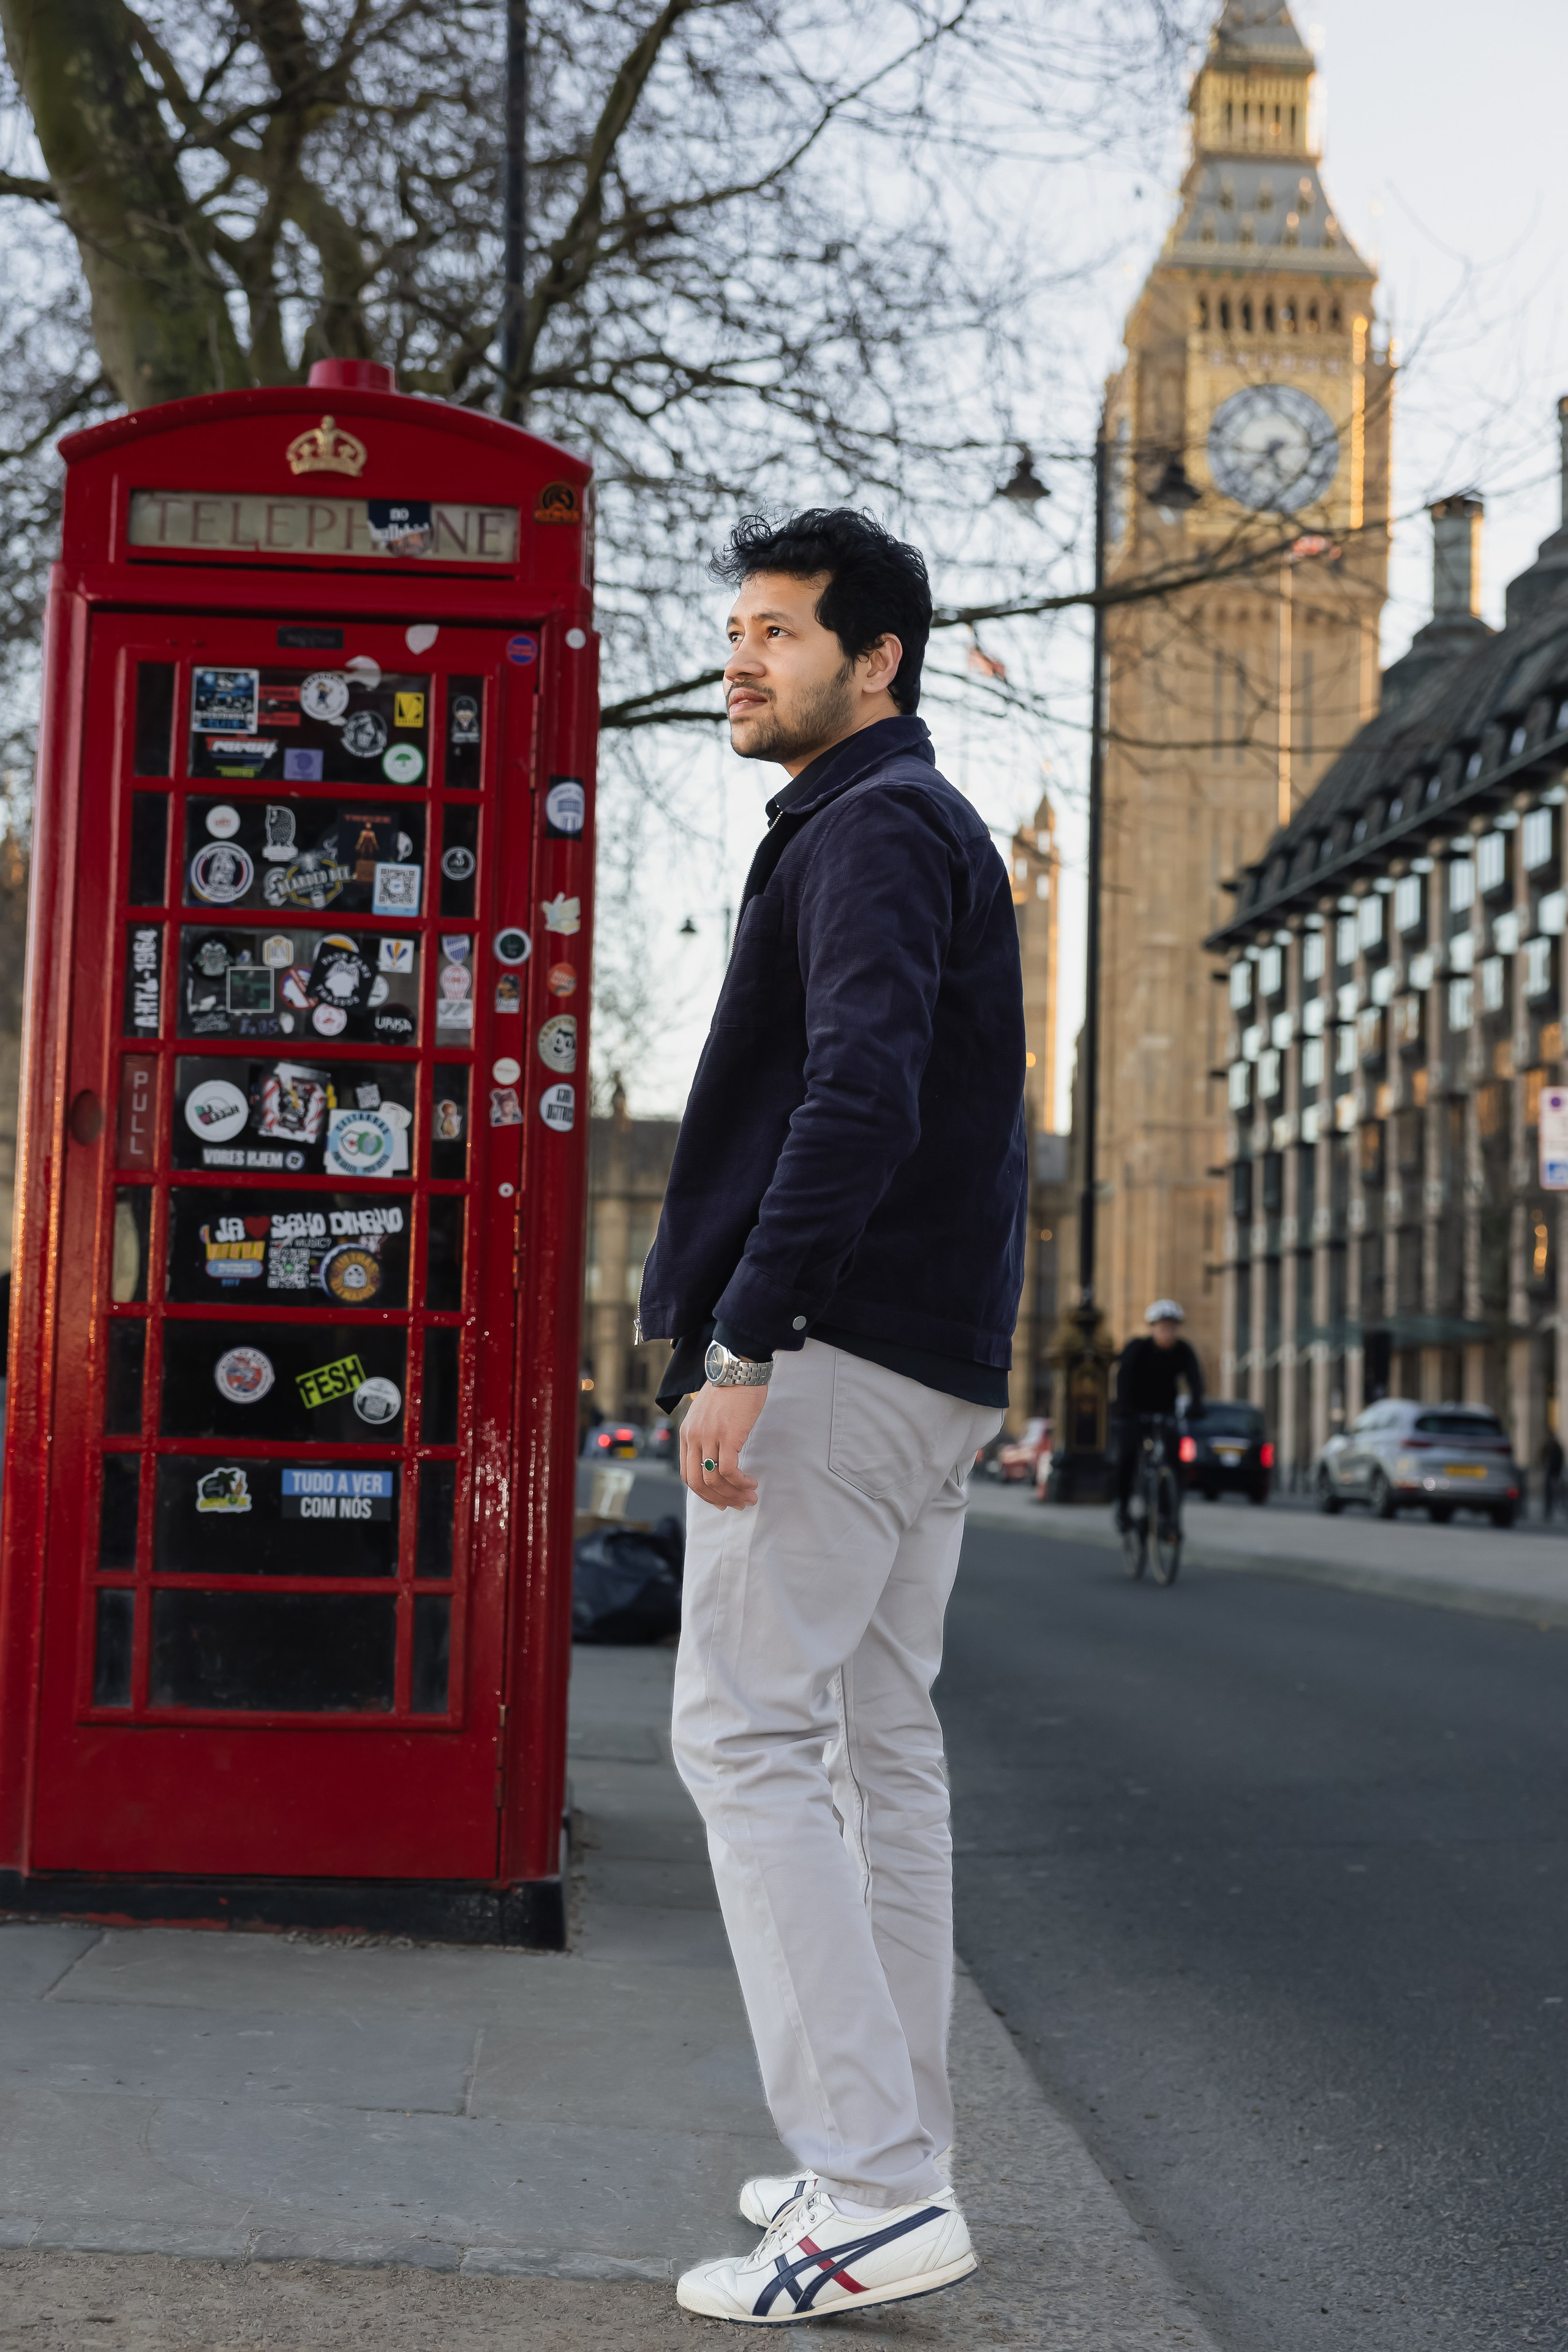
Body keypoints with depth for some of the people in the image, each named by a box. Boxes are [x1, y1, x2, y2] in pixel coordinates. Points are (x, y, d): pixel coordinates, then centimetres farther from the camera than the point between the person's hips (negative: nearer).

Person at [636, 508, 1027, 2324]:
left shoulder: (875, 827, -8)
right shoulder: (925, 830, 24)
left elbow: (858, 1092, -23)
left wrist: (741, 1340, -27)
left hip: (844, 1352, -10)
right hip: (935, 1365, 10)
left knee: (747, 1730, -11)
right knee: (880, 1740, 11)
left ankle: (872, 2188, -14)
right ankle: (889, 2159, 17)